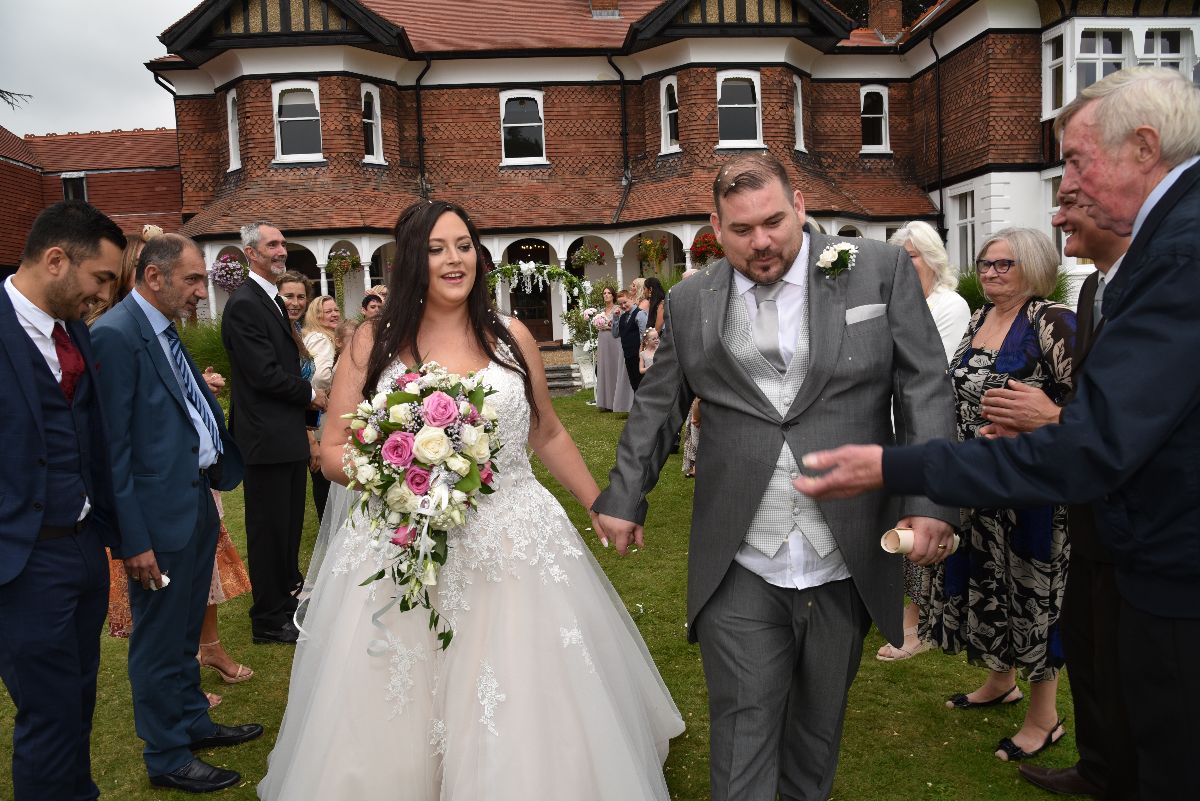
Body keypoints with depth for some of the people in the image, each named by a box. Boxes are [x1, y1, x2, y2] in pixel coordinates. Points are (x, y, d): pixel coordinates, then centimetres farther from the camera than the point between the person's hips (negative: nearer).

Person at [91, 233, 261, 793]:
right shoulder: (115, 335, -18)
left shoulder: (163, 330, 10)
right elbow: (112, 449, -19)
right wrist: (133, 540, -18)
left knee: (185, 632, 23)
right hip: (160, 517, -9)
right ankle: (167, 757, 26)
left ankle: (193, 723, 41)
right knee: (160, 642, 9)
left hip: (198, 503, 9)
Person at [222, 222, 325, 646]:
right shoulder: (244, 304, -16)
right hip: (266, 436, -9)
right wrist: (311, 394, -8)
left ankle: (287, 599, 34)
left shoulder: (273, 300, 15)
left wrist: (306, 397, 7)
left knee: (289, 523, 19)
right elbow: (264, 374, -22)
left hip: (287, 434, 10)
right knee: (269, 528, 2)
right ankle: (269, 620, 15)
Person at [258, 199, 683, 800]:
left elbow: (548, 436, 16)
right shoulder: (374, 343, 2)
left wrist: (600, 506, 19)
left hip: (513, 547, 1)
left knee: (522, 729, 4)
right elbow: (333, 451, 3)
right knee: (392, 734, 7)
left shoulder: (512, 337, 6)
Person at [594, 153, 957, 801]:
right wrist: (624, 497, 13)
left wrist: (932, 501, -12)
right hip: (738, 572, 0)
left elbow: (925, 388, -3)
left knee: (820, 719, 20)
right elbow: (656, 409, 12)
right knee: (743, 726, 7)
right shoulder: (690, 303, 4)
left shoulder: (881, 272, -1)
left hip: (846, 562, 1)